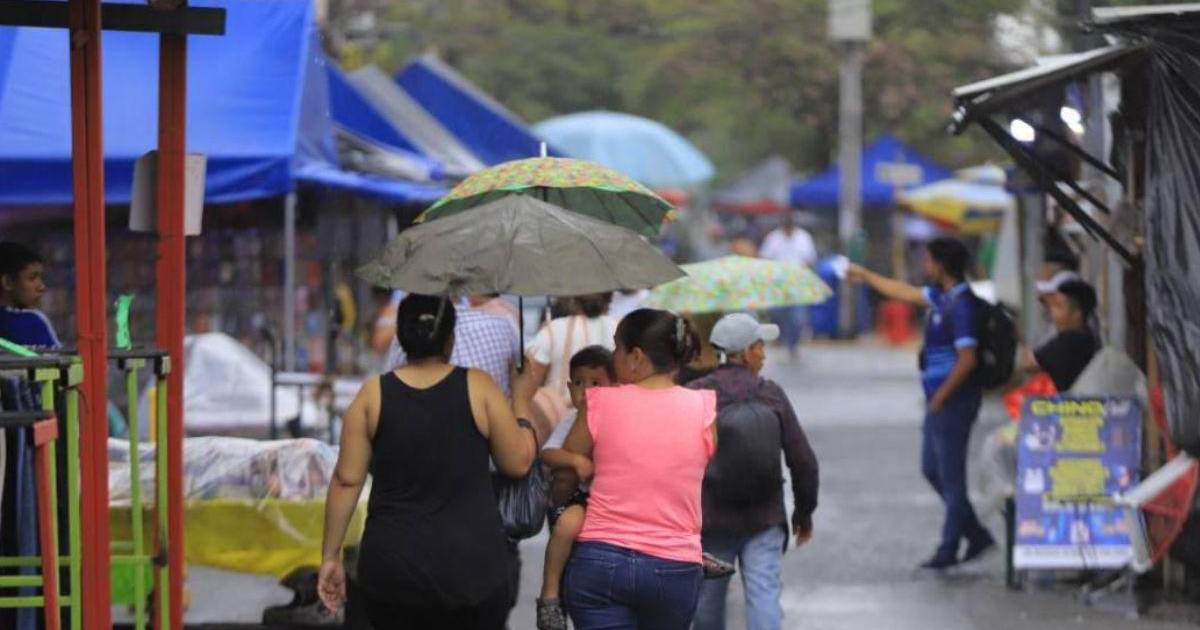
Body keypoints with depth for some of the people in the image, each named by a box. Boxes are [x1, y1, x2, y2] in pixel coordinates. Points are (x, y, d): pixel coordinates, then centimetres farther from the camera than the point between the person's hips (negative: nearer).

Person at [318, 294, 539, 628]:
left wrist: (330, 555, 6)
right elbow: (518, 463, 3)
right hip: (471, 569, -1)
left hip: (393, 566, 1)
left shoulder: (373, 396, 0)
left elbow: (346, 481, -1)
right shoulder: (478, 387, -4)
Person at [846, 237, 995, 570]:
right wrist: (865, 276, 35)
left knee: (950, 474, -1)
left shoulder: (960, 305, -19)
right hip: (940, 398, 10)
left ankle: (949, 549, 6)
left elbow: (967, 359, -24)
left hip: (954, 401, -10)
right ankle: (976, 535, 20)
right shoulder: (943, 297, 10)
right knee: (933, 469, 15)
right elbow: (907, 293, 27)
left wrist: (941, 397, -17)